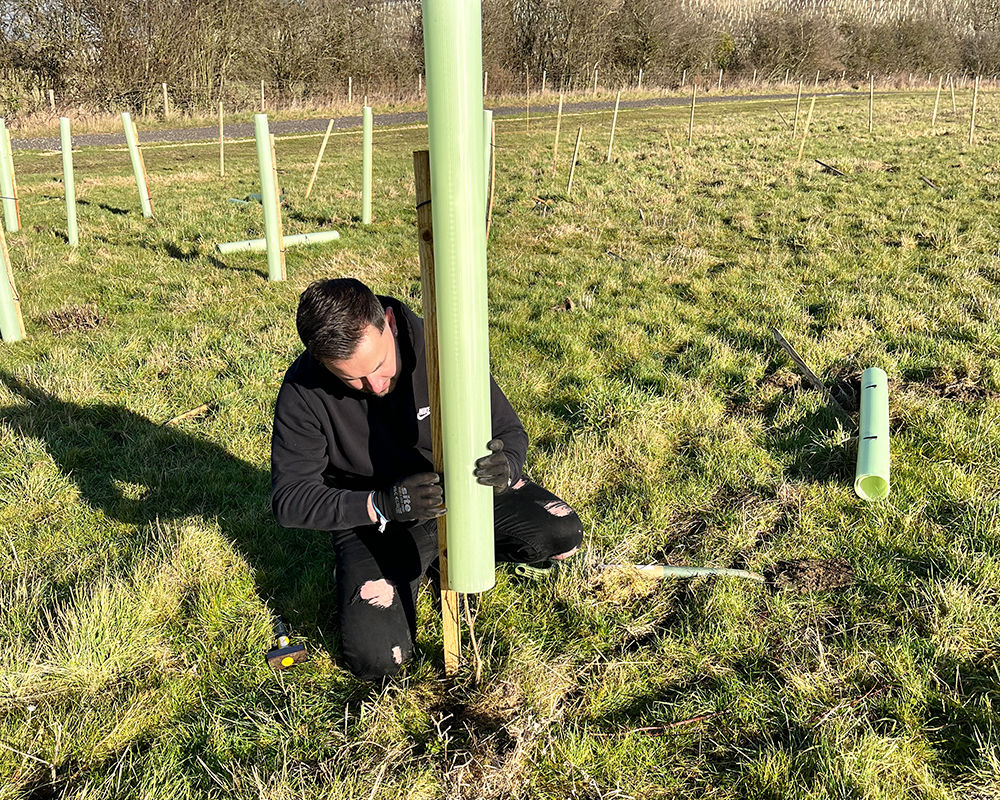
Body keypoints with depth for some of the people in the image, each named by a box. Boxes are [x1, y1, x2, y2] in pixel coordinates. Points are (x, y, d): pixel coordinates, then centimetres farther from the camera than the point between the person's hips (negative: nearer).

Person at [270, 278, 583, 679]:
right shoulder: (304, 391, -23)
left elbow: (510, 431, -9)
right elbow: (289, 498, -19)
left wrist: (505, 466, -35)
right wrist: (381, 504, -34)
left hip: (459, 486, 2)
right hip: (372, 520, -1)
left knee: (562, 534, -17)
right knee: (375, 658, -19)